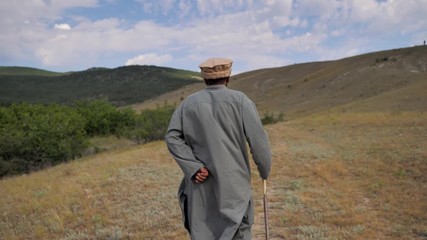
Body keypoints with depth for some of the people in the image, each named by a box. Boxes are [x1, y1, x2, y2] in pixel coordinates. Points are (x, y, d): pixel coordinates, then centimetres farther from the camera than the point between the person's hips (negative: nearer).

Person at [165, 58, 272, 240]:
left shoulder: (188, 103, 5)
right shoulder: (239, 100, -4)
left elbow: (172, 137, -6)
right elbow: (258, 139, -10)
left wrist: (194, 168, -11)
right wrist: (264, 170, 6)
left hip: (201, 182, 3)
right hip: (233, 183, -3)